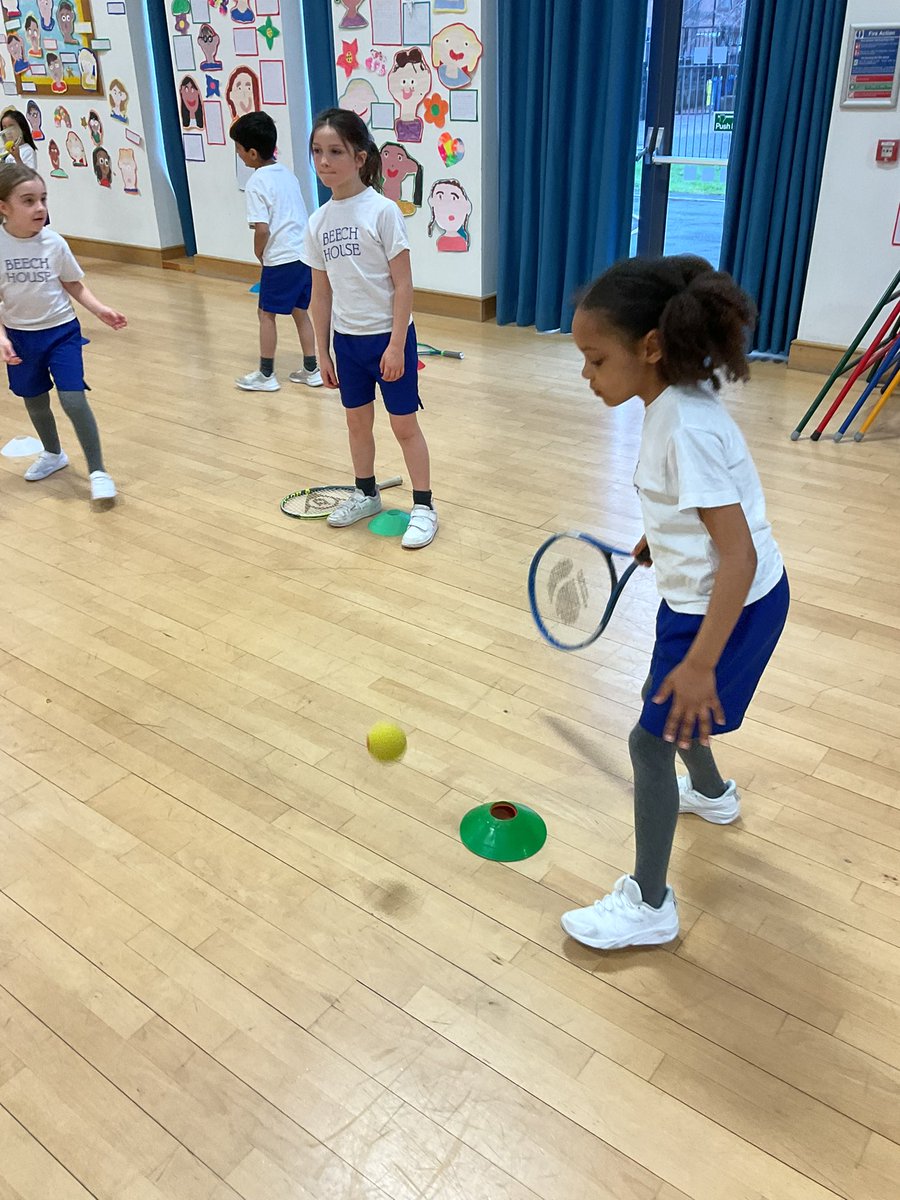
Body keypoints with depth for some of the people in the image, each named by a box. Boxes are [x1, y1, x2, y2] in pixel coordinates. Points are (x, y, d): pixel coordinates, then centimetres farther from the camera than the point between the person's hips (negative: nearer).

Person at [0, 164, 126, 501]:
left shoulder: (53, 242, -11)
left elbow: (74, 285, 2)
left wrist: (100, 309, -11)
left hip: (61, 331, -1)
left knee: (73, 399, -12)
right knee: (35, 402, 17)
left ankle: (98, 471, -2)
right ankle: (53, 454, 43)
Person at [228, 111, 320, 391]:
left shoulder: (256, 182, -13)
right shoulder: (287, 173, 11)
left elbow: (262, 229, -18)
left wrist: (259, 255, 0)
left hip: (281, 259, -7)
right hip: (305, 252, 7)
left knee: (267, 313, 7)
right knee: (300, 311, 17)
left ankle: (266, 375, 14)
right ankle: (311, 370, 20)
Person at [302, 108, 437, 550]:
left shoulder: (383, 211, -13)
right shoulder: (318, 222, 3)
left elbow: (403, 284, -14)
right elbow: (321, 292, 8)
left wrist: (396, 345, -17)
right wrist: (322, 351, 9)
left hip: (389, 336, -5)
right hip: (347, 339, 6)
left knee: (404, 424, 3)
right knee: (357, 421, 17)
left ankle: (423, 507, 15)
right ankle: (366, 494, 35)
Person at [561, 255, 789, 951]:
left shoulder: (688, 429, -30)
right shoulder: (676, 402, -2)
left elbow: (739, 555, -31)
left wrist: (699, 663, -29)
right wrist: (656, 541, 32)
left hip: (730, 608, -10)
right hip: (697, 594, 10)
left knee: (653, 738, 0)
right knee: (666, 702, 29)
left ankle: (649, 905, 16)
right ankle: (711, 794, 58)